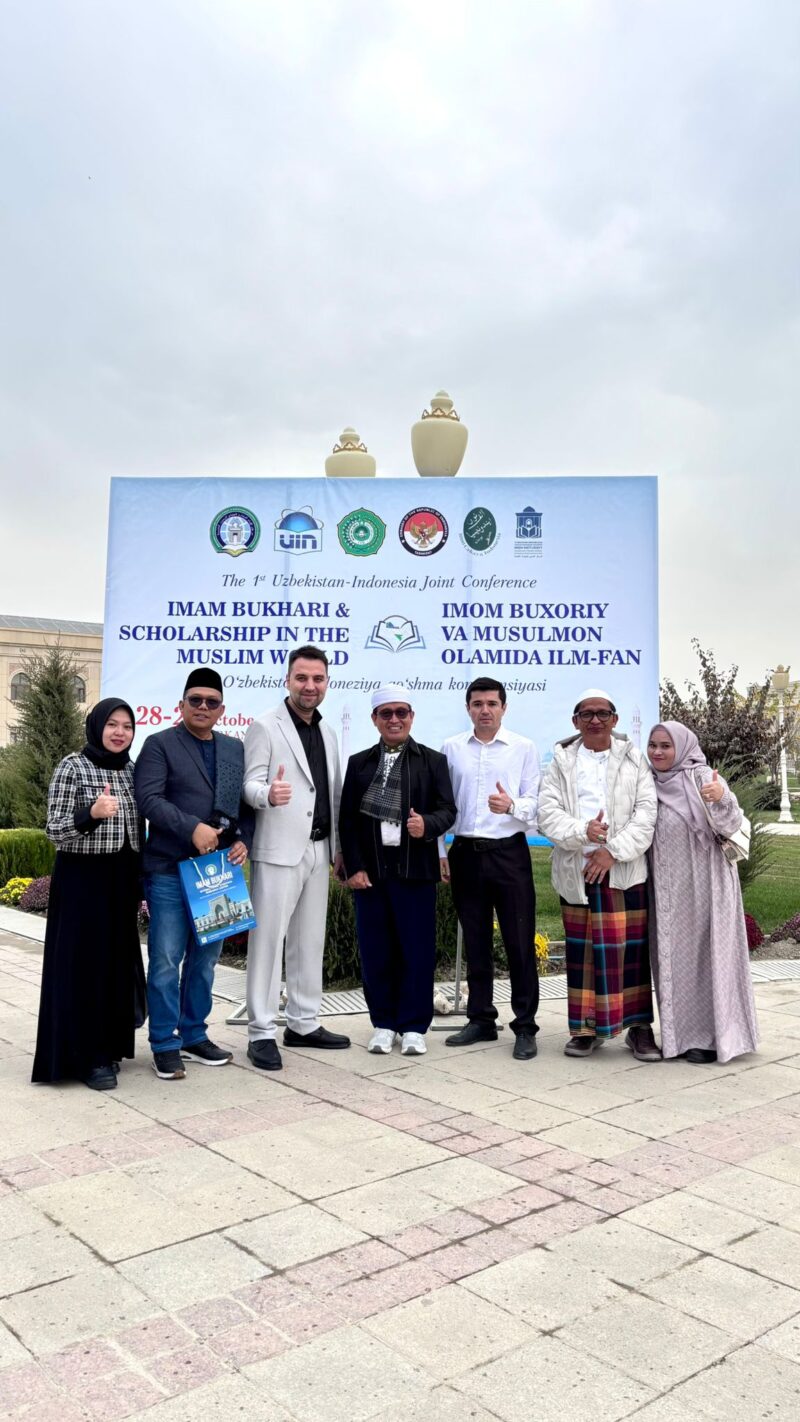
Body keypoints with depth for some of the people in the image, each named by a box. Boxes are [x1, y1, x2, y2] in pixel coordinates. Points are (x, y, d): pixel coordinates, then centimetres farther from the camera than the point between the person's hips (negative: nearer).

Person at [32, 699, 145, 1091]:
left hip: (121, 881, 6)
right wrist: (92, 813, -29)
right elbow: (55, 832, -11)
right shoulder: (71, 767, -9)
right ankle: (86, 1056, 10)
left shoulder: (132, 770, 9)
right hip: (81, 881, -6)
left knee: (118, 962, 11)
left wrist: (141, 883, 13)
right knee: (83, 964, -1)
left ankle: (109, 1046, 26)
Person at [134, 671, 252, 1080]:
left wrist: (243, 840, -1)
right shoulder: (160, 744, -1)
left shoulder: (235, 749, 15)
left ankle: (194, 1035, 25)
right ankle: (165, 1044, 12)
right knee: (166, 960, -1)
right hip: (170, 871, -5)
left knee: (205, 959, 13)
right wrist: (192, 828, -22)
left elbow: (247, 802, 17)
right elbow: (148, 798, -13)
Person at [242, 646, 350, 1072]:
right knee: (268, 939, -3)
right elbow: (250, 785, -12)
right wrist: (269, 794, -35)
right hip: (279, 851, -7)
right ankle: (262, 1033, 6)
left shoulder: (328, 734, 15)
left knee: (310, 940, 13)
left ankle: (304, 1024, 23)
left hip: (318, 850, 7)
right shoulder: (265, 727, -5)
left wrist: (339, 848, 15)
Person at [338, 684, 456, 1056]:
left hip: (415, 870, -1)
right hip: (370, 871, 2)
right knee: (375, 951, 6)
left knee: (417, 951, 2)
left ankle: (413, 1027, 14)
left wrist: (427, 825, -21)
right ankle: (383, 1024, 20)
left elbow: (447, 809, 0)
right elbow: (347, 819, 7)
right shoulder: (358, 763, 11)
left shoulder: (433, 761, 8)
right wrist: (354, 867, -3)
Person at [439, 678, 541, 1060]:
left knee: (520, 941, 0)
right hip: (466, 853, 3)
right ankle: (481, 1019, 24)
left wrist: (511, 805, -24)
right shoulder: (451, 748, 7)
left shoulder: (524, 748, 1)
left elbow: (535, 801, -3)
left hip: (509, 852, -2)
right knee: (475, 942, 12)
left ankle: (525, 1026, 10)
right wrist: (439, 852, 6)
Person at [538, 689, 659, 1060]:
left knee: (630, 946, 0)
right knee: (581, 949, 6)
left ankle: (639, 1026, 12)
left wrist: (613, 851, -12)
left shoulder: (633, 759, 8)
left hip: (624, 869, -1)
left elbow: (646, 813, -2)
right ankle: (585, 1027, 17)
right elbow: (548, 812, -1)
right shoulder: (562, 761, 9)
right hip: (575, 870, 1)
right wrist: (582, 832, -18)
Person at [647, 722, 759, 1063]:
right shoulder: (650, 783, 8)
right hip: (667, 887, 6)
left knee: (706, 952, -1)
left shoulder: (702, 777, -9)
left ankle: (711, 1034, 8)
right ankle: (682, 1033, 21)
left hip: (704, 882, -6)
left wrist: (722, 799, -36)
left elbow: (729, 825, -17)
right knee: (675, 956, 10)